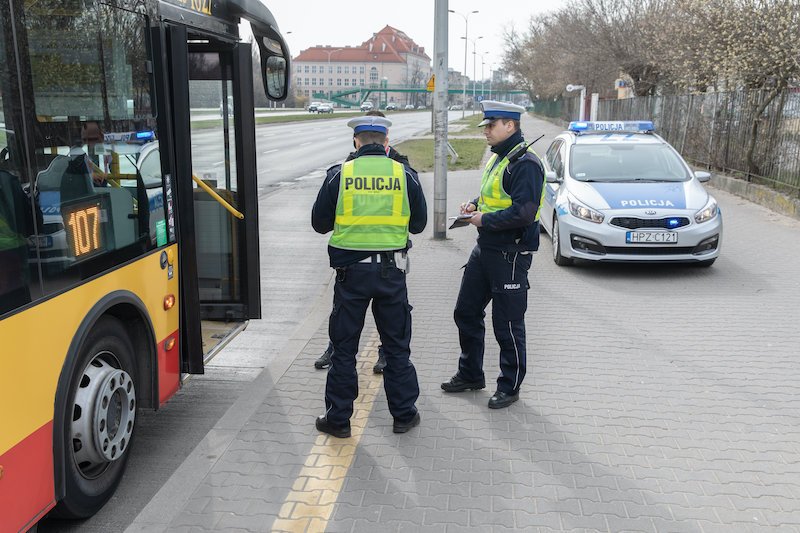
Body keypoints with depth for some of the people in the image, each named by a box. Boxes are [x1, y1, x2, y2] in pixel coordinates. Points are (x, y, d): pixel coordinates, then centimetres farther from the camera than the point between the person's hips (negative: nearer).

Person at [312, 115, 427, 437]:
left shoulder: (339, 175, -4)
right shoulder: (405, 175, -1)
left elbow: (319, 223, 2)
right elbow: (419, 224, 7)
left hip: (351, 271, -1)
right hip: (392, 270, 1)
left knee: (344, 346, 10)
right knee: (397, 344, 14)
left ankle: (338, 418, 18)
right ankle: (403, 414, 23)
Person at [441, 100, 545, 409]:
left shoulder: (525, 162, -17)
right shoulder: (497, 157, 14)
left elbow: (524, 212, -26)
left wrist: (485, 220, -17)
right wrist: (476, 204, 6)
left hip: (511, 255, -10)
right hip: (485, 250, 10)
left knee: (508, 325, 2)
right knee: (466, 313, 16)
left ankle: (510, 387, 19)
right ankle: (470, 375, 32)